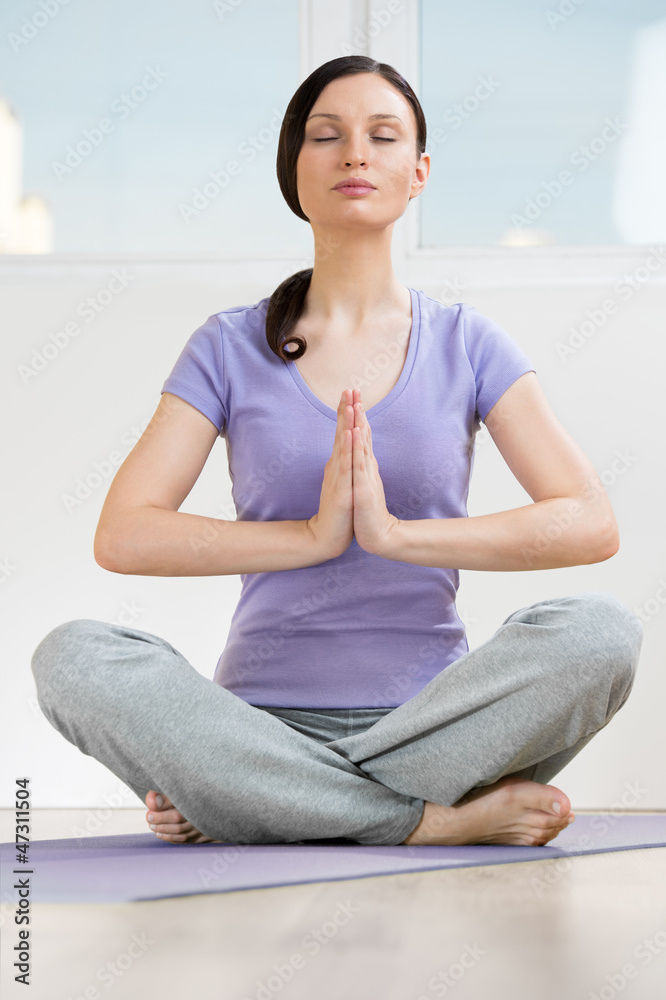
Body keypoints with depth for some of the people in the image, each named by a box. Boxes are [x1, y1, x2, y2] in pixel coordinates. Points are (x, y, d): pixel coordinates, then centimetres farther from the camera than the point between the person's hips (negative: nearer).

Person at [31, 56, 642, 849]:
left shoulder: (465, 343, 8)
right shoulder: (231, 346, 8)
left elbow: (591, 525, -5)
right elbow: (122, 536, -4)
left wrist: (397, 533, -16)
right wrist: (315, 535, -15)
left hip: (426, 719, 1)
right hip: (266, 717, 0)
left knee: (600, 630, -29)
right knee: (72, 656, -28)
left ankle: (236, 808, -22)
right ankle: (438, 819, -23)